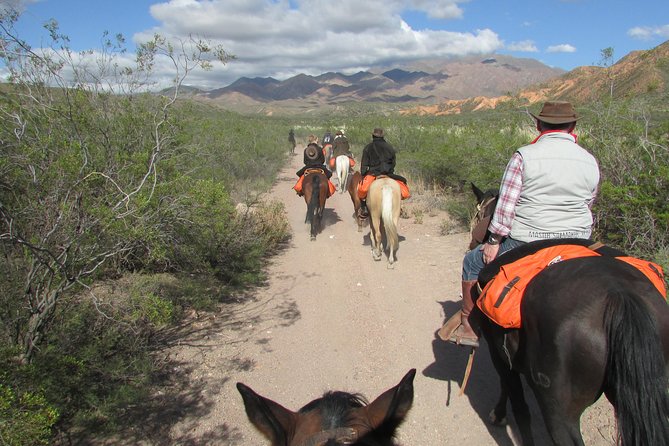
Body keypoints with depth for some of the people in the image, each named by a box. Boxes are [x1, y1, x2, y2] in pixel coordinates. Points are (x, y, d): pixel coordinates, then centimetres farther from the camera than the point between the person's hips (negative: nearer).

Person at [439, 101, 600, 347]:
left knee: (473, 261, 15)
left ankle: (467, 325, 22)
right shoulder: (591, 162, 5)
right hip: (578, 242, 5)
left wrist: (494, 241, -5)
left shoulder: (524, 156, -9)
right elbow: (588, 204, 12)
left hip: (527, 241, -4)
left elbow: (506, 204, -12)